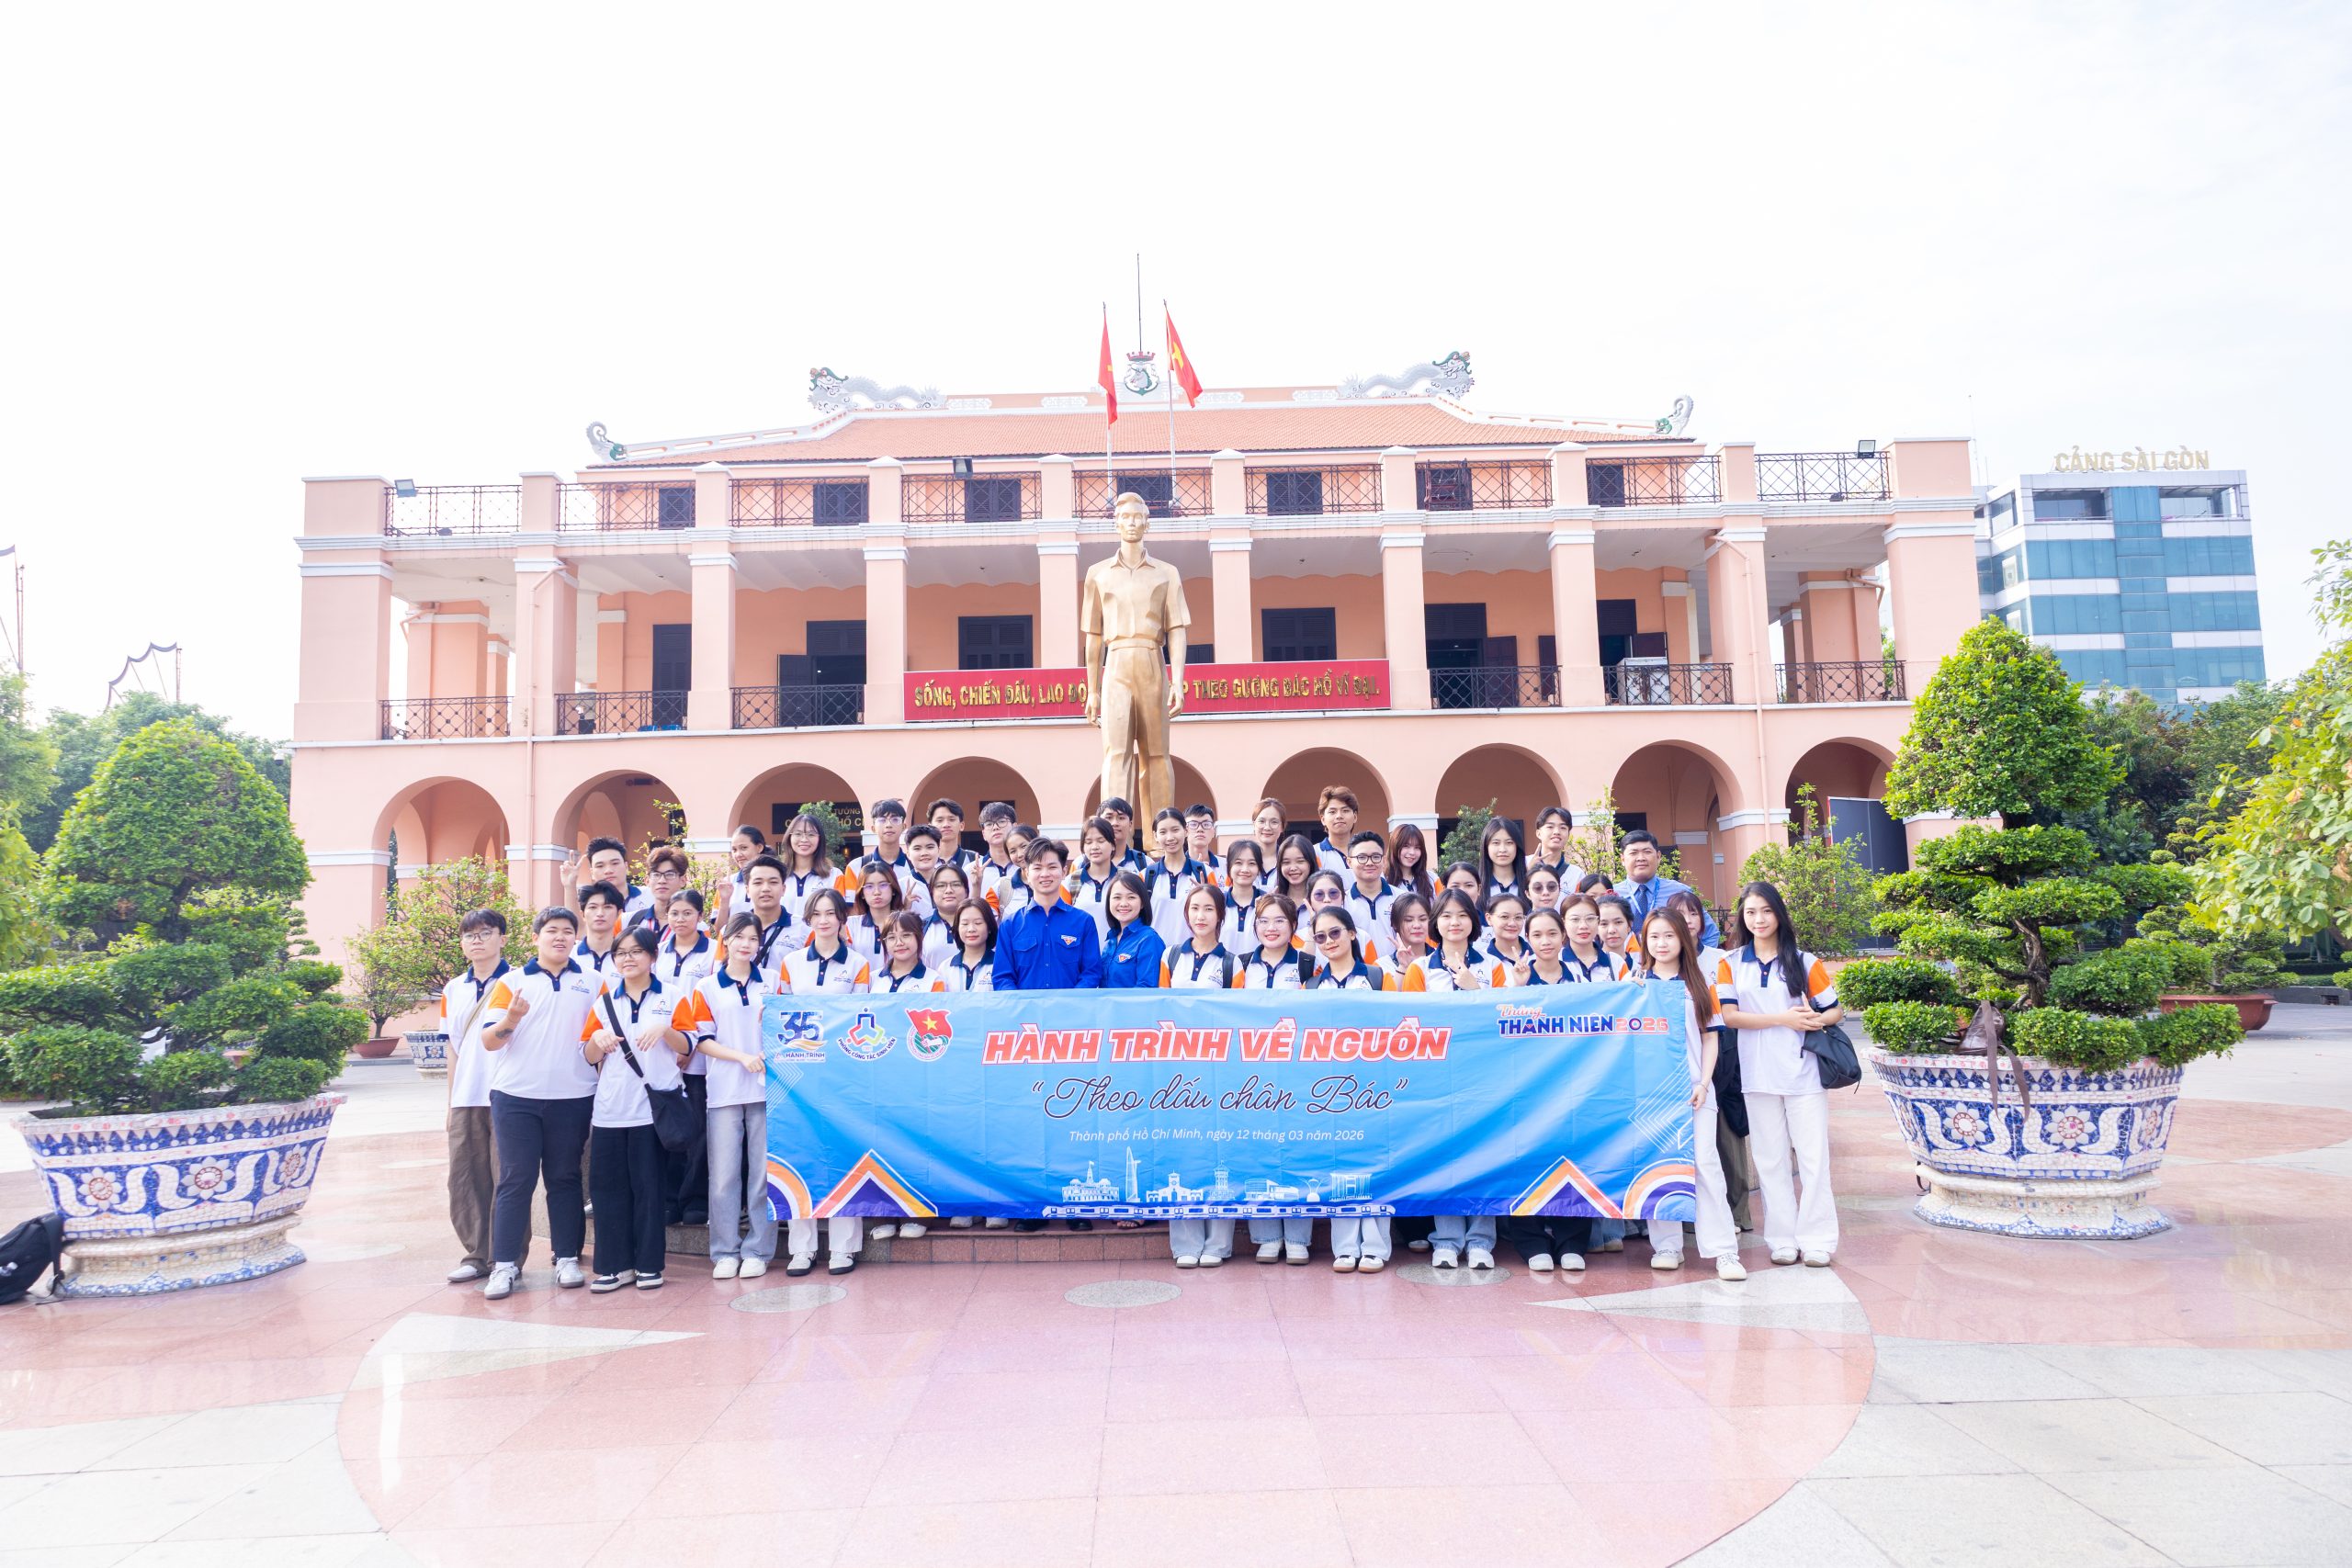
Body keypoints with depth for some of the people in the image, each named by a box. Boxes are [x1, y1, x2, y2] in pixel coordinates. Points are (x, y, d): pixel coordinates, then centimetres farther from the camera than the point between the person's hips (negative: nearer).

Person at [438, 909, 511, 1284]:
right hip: (466, 1101, 6)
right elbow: (453, 1048, 17)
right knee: (464, 1177, 7)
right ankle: (476, 1254, 18)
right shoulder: (453, 989, 14)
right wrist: (450, 1103, 17)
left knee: (507, 1179, -2)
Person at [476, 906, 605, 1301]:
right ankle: (504, 1264, 6)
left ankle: (567, 1258, 14)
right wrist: (510, 1020, -23)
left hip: (573, 1098, 1)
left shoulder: (592, 984, 7)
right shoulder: (511, 983, 4)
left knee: (565, 1177, 7)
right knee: (516, 1179, 0)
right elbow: (489, 1041, -2)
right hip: (516, 1096, -1)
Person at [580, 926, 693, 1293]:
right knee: (609, 1186, 2)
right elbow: (588, 1056, 12)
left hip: (654, 1106, -3)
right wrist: (598, 1039, -10)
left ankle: (648, 1264, 9)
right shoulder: (605, 1002, 13)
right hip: (610, 1109, 3)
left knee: (649, 1187, 0)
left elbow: (687, 1046, -1)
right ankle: (614, 1265, 10)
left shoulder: (673, 998, 5)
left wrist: (665, 1029, -20)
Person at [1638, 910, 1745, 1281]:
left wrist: (1704, 1083, -5)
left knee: (1704, 1161, -7)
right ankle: (1666, 1245, 10)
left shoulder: (1698, 984, 9)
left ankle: (1722, 1249, -4)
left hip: (1693, 1087, -1)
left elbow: (1710, 1038, 7)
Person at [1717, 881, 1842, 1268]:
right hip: (1758, 1076, 1)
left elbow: (1835, 1010, 7)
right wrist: (1785, 1019, -13)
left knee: (1813, 1157, 0)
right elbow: (1729, 1015, -5)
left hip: (1803, 1073, 0)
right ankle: (1783, 1239, 13)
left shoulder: (1804, 961, 5)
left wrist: (1818, 1020, -16)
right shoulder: (1730, 964, 5)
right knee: (1770, 1159, 6)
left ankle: (1817, 1239, 8)